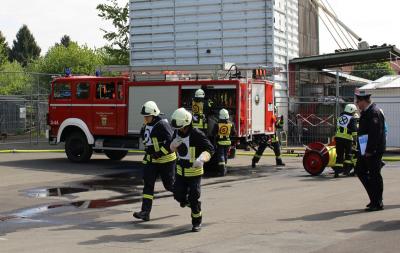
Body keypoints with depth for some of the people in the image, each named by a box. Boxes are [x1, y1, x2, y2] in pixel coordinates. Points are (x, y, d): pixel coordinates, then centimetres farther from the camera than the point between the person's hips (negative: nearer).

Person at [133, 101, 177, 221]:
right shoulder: (147, 125, 8)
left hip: (165, 160, -7)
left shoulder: (162, 125, -19)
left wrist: (160, 153, -25)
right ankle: (145, 212, -7)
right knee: (148, 184, -3)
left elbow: (171, 141, -25)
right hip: (151, 160, 8)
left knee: (169, 184, 4)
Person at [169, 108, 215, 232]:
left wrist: (201, 159, -41)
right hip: (181, 170, 5)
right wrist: (174, 143, -12)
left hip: (194, 171, -5)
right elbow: (172, 149, 13)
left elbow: (210, 149, -22)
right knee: (178, 195, 1)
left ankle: (197, 222, 15)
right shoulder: (177, 133, 1)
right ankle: (185, 201, 37)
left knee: (193, 198, -2)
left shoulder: (197, 134, -20)